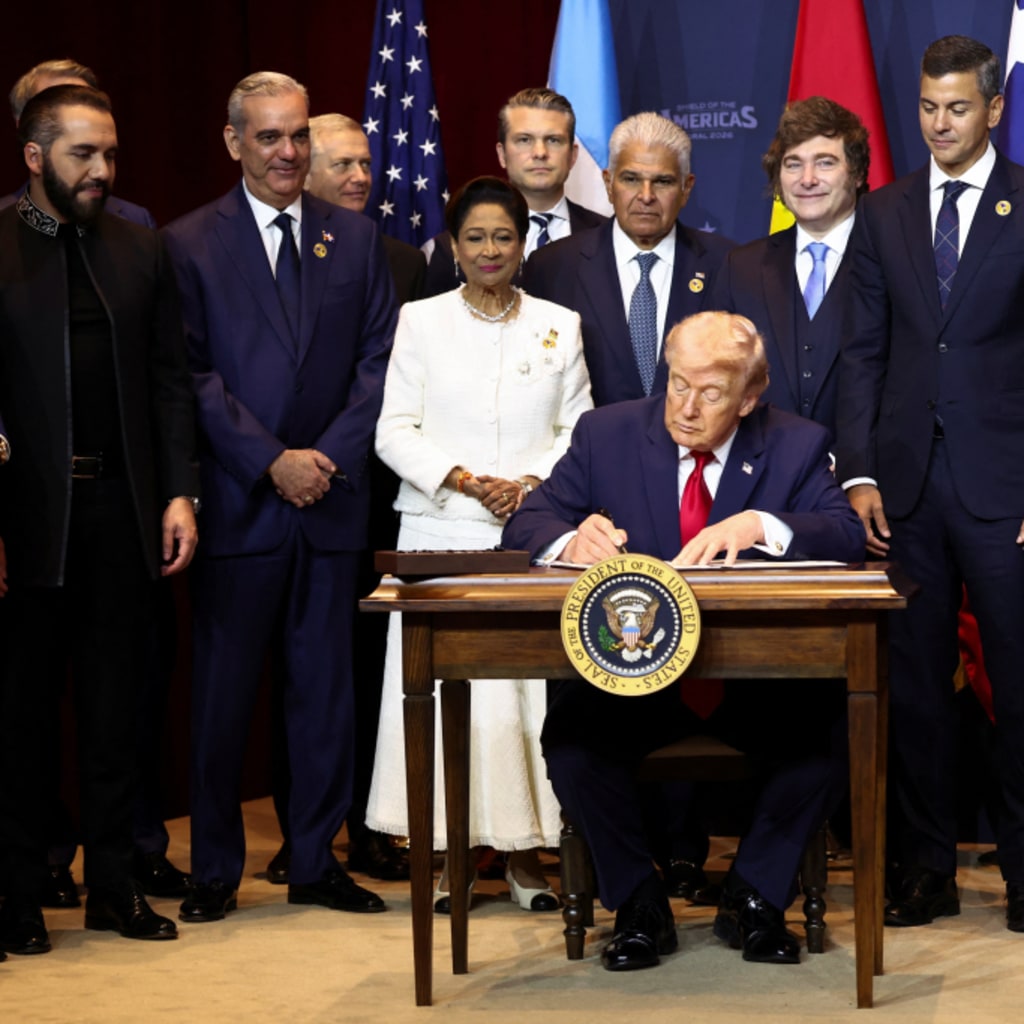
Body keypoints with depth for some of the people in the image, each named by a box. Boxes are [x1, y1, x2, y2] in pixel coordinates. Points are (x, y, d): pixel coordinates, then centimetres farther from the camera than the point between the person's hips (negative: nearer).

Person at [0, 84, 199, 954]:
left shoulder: (142, 252, 9)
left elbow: (170, 381, 10)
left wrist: (180, 491, 1)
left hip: (121, 504, 4)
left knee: (114, 708, 11)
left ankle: (114, 883, 20)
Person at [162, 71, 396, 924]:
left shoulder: (356, 239, 10)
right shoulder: (190, 244, 1)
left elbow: (379, 360, 5)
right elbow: (192, 375, -5)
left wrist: (331, 453, -8)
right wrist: (272, 461, -12)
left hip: (332, 499, 3)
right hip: (239, 502, -3)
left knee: (325, 687, 7)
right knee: (222, 691, 2)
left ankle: (316, 862, 18)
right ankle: (215, 869, 13)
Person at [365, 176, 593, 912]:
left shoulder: (559, 325, 10)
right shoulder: (421, 322, 7)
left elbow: (580, 429, 8)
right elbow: (395, 431, 2)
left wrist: (535, 481, -10)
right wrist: (466, 480, -11)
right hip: (442, 532, 0)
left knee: (529, 685, -3)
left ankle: (524, 852, 5)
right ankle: (444, 854, 3)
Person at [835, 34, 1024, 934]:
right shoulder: (884, 213, 12)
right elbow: (865, 351, 10)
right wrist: (859, 472, 1)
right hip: (908, 484, 3)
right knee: (914, 682, 6)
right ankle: (925, 867, 14)